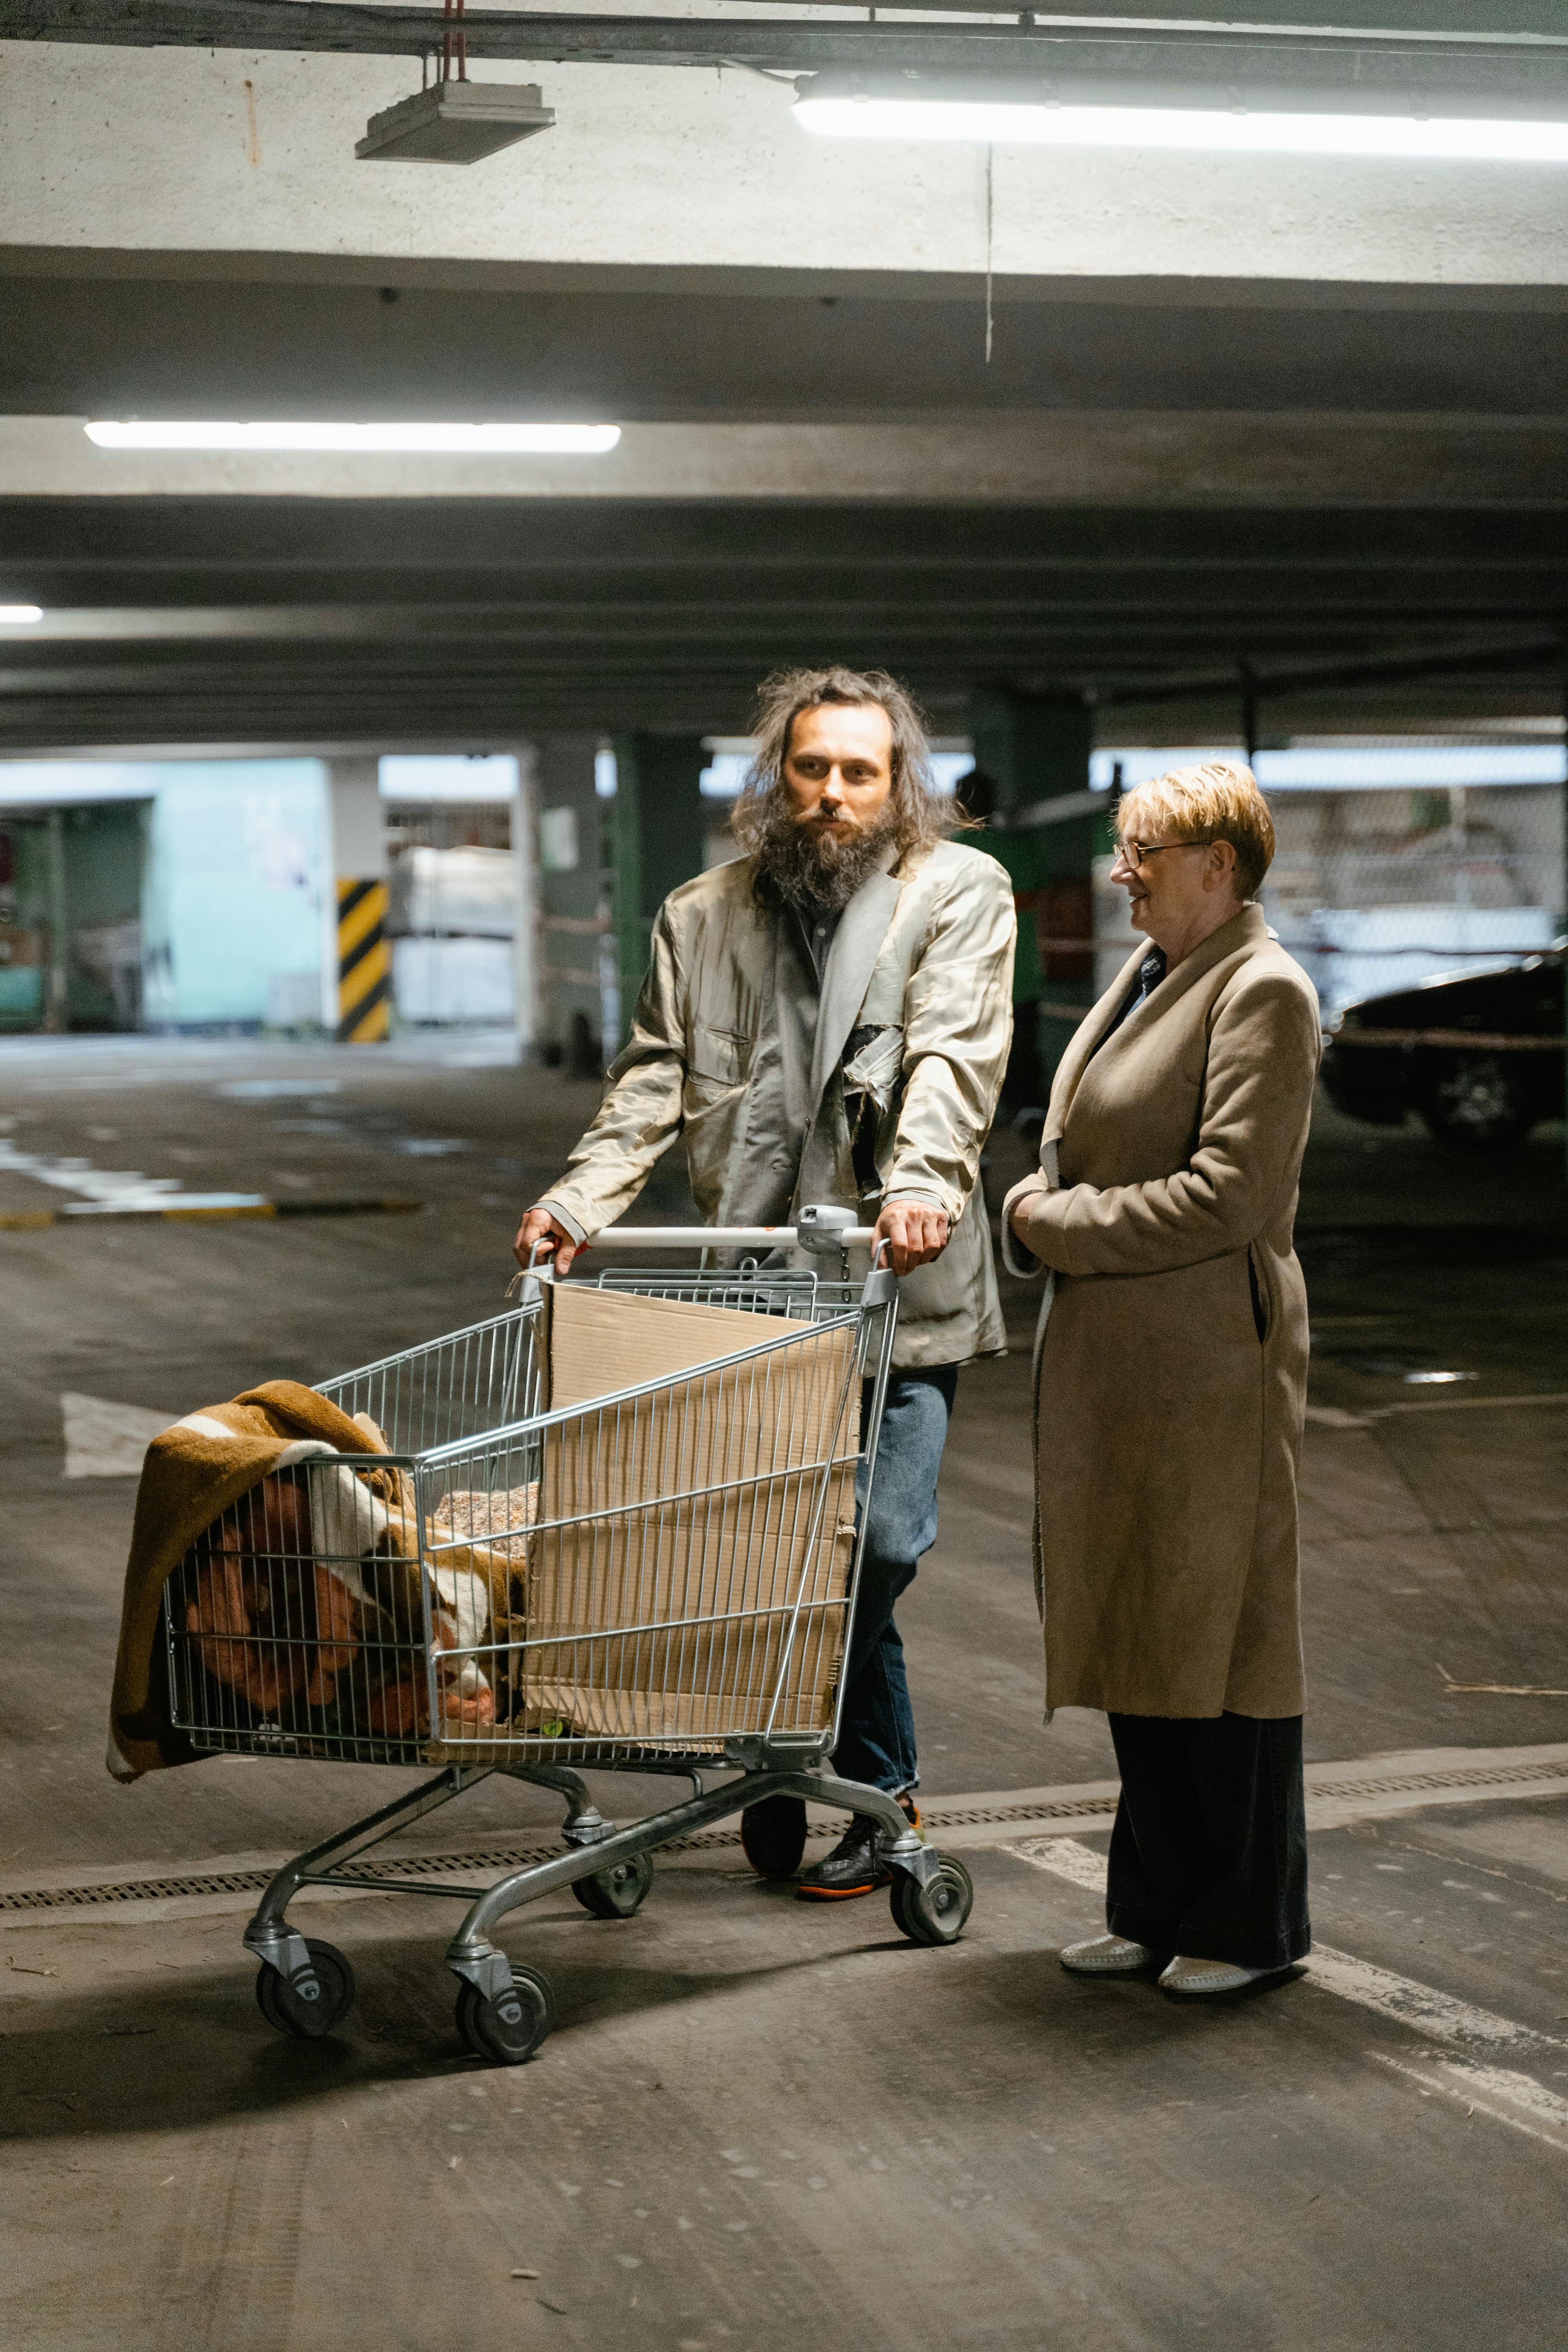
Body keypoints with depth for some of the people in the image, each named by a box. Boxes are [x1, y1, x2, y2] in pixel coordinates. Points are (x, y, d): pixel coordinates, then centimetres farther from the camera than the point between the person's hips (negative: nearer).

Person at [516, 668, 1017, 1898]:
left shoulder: (959, 893, 5)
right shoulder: (704, 917, 16)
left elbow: (955, 1054, -9)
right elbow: (655, 1078, 11)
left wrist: (920, 1180, -26)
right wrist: (584, 1198, -5)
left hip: (903, 1284, -3)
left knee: (876, 1543, -10)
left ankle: (867, 1794, 11)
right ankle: (881, 1792, 20)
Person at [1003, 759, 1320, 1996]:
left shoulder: (1263, 992, -12)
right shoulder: (1148, 977, 15)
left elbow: (1227, 1194, -19)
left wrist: (1063, 1226, -13)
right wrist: (1037, 1205, 1)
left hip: (1210, 1360, -9)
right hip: (1112, 1358, 9)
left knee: (1218, 1637, 0)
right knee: (1137, 1631, 13)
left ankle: (1251, 1925, 12)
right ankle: (1157, 1905, 23)